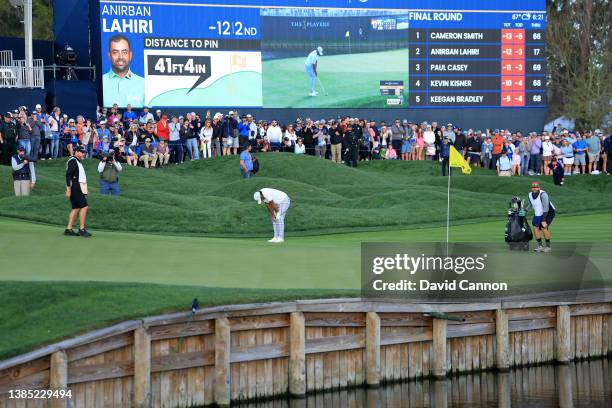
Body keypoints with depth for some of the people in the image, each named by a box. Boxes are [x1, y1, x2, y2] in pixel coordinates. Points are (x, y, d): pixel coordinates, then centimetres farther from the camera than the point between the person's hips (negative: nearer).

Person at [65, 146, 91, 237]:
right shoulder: (73, 161, -9)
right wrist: (68, 189, -23)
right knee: (84, 206, -11)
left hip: (79, 188, 10)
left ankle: (68, 229, 7)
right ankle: (81, 229, -11)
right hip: (76, 188, -10)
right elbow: (68, 175, -17)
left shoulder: (78, 162, 23)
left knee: (76, 208, 8)